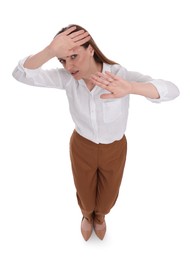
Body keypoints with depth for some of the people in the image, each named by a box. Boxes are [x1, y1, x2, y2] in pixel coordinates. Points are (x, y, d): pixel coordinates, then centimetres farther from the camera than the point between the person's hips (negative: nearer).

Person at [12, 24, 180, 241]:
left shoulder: (119, 75, -30)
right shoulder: (67, 77, -22)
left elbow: (172, 90, -41)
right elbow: (21, 75, -30)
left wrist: (130, 88, -62)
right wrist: (50, 51, -50)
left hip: (114, 149, 0)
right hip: (82, 146, 1)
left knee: (107, 197, 26)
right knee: (85, 195, 25)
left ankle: (99, 216, 65)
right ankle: (87, 215, 65)